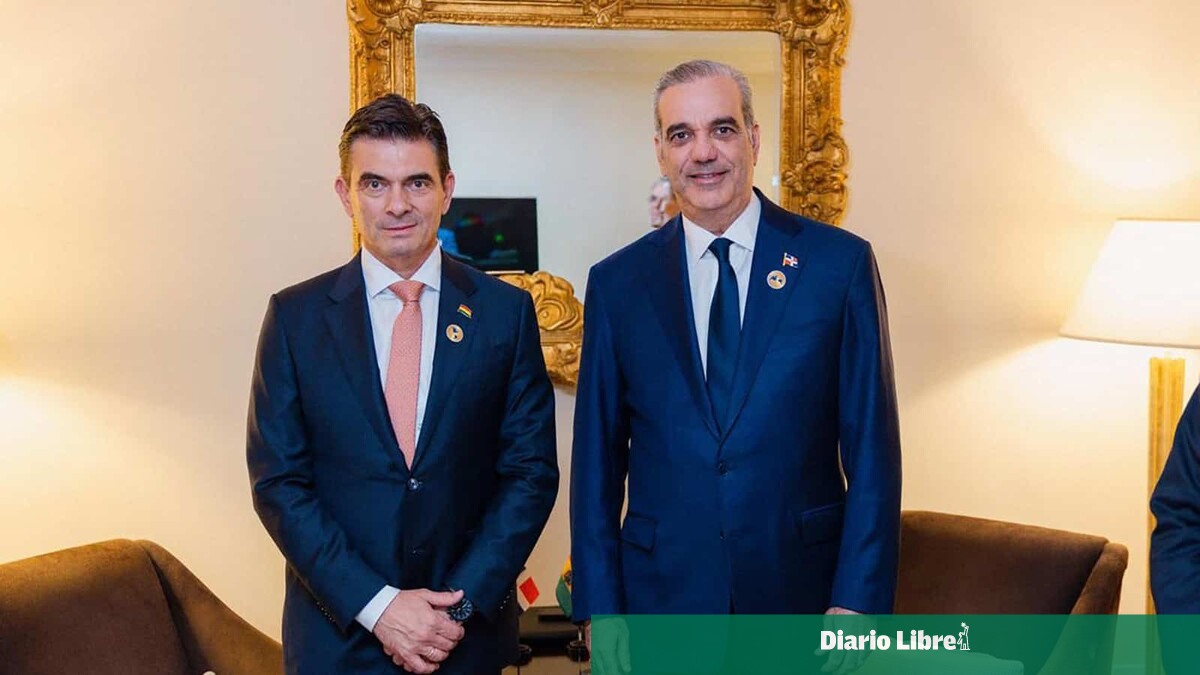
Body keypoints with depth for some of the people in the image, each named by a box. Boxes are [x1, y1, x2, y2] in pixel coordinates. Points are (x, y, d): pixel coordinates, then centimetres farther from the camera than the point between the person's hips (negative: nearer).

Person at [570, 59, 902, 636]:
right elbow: (597, 459, 4)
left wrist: (858, 599, -8)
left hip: (802, 591, -1)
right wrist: (598, 608, 0)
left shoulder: (841, 262, -3)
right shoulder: (616, 283, 2)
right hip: (662, 595, 1)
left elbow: (871, 450, -3)